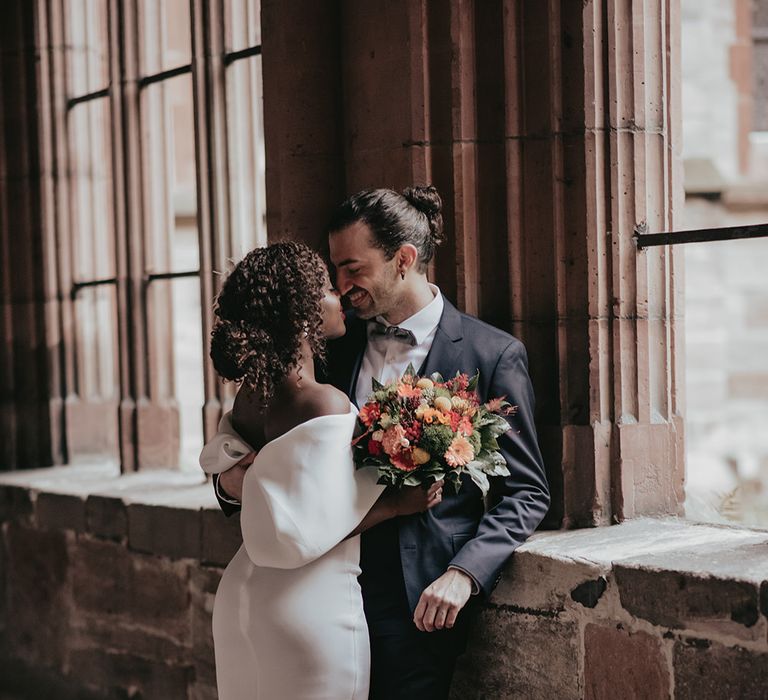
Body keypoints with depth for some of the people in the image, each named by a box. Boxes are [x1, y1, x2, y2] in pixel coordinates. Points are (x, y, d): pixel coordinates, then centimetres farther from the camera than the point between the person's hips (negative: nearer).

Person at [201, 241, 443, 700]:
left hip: (242, 594, 8)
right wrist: (397, 504, -16)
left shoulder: (251, 395, 2)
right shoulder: (327, 403, -22)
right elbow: (311, 529, -24)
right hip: (313, 607, -8)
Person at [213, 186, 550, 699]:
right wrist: (234, 484, -5)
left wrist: (462, 574, -16)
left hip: (417, 605, -4)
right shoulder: (336, 345, 9)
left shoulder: (494, 355, -4)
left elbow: (527, 492, -3)